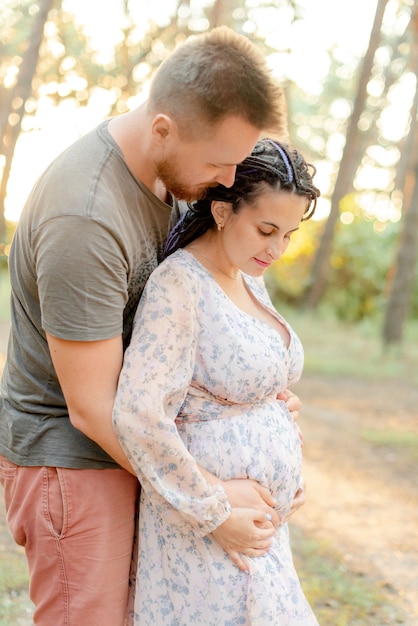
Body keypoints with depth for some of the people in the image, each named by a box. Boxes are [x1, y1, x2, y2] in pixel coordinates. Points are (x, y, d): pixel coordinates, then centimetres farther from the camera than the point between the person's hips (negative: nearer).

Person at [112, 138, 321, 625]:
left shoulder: (249, 278, 8)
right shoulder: (179, 284, -18)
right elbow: (138, 416, -27)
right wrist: (215, 515, -20)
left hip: (256, 517, 8)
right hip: (203, 516, -8)